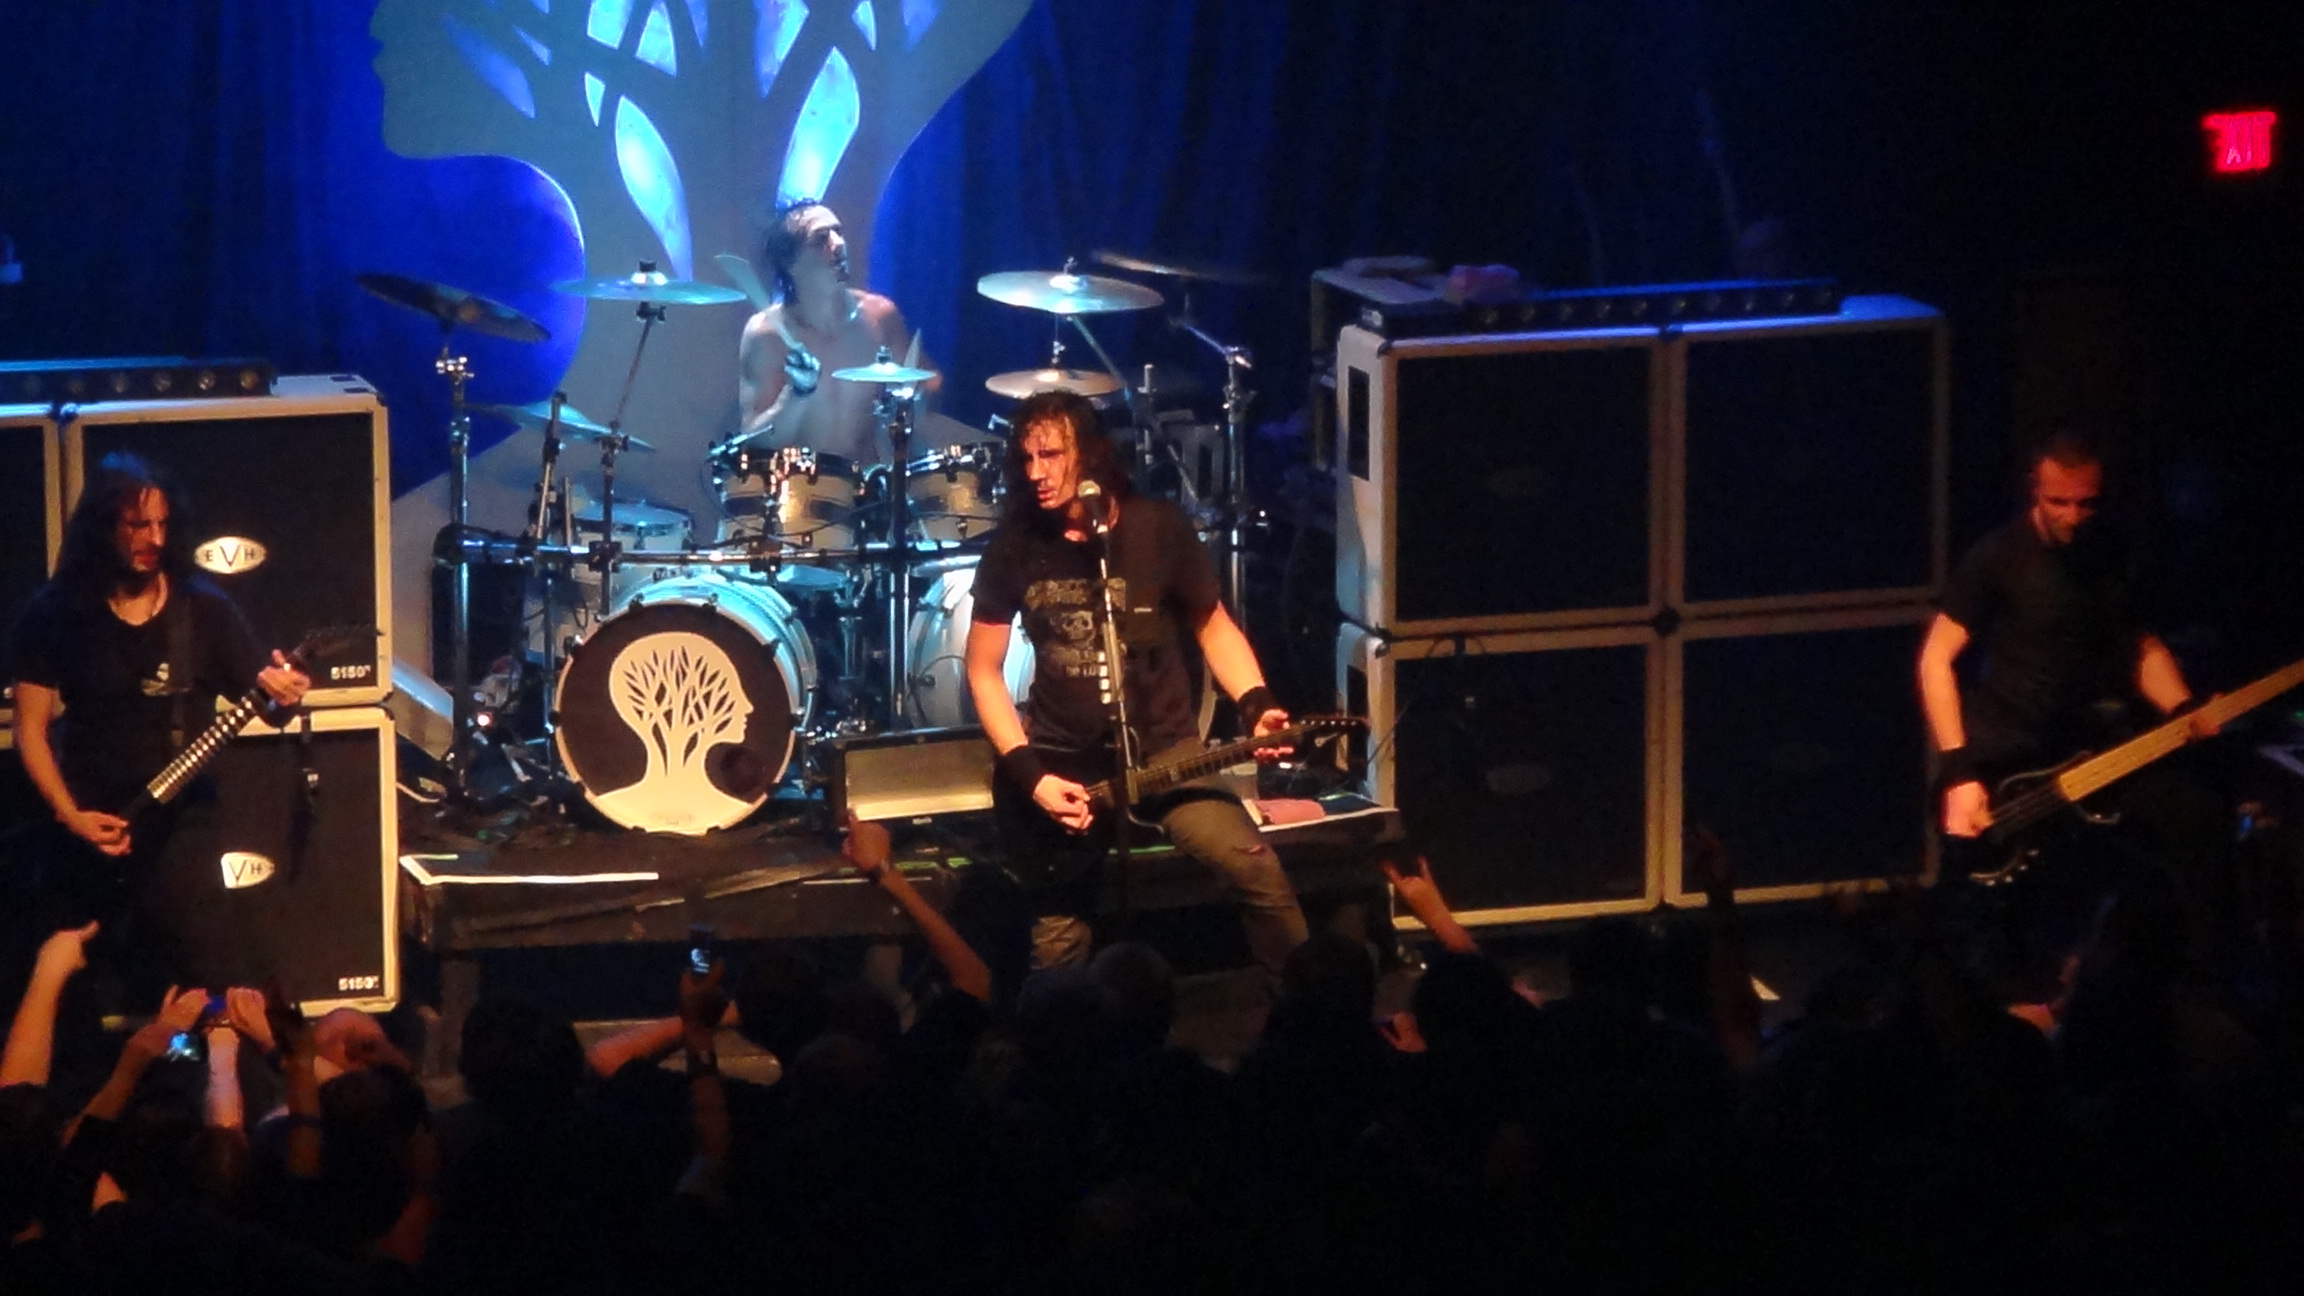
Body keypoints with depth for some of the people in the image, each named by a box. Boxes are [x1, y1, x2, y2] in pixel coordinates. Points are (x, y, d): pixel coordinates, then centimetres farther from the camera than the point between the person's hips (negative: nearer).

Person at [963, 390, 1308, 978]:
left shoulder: (1158, 528, -7)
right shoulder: (1014, 547, -6)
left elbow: (1213, 627, 6)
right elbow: (983, 670, 1)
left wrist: (1257, 705, -11)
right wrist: (1028, 773, -9)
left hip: (1163, 748, -1)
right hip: (1064, 761, 1)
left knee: (1259, 873, -19)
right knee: (1058, 929, 1)